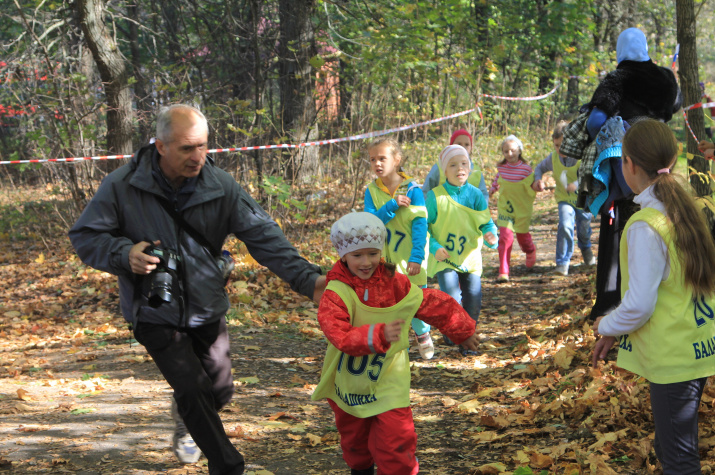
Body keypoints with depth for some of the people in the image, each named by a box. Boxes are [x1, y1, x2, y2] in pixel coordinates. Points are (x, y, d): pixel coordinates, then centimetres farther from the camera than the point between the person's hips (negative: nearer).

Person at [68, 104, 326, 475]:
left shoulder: (220, 186, -9)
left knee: (219, 391, 14)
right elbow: (85, 236, -5)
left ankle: (185, 419, 50)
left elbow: (263, 236, -12)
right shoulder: (122, 186, -15)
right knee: (194, 390, -14)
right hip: (155, 312, -3)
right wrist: (124, 253, -26)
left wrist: (306, 278, -24)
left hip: (207, 309, 3)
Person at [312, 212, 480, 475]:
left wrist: (462, 331, 19)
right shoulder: (336, 293, -17)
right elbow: (340, 336, -32)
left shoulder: (395, 284, -7)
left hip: (387, 383, 0)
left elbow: (433, 305, 8)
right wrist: (378, 335, -46)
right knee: (354, 442, 19)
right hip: (349, 384, 0)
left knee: (393, 446, -11)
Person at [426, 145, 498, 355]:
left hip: (470, 257, 3)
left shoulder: (476, 195, -1)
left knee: (473, 302, 1)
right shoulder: (435, 196, -8)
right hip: (445, 258, -3)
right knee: (453, 301, -16)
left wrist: (490, 235, -26)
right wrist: (434, 247, -18)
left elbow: (486, 222, -3)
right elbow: (424, 227, -4)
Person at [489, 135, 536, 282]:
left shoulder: (526, 169, -13)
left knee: (523, 236, 13)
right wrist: (491, 190, 28)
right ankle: (503, 272, -13)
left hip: (522, 208, -1)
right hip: (505, 207, 1)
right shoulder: (501, 167, -3)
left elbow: (531, 190, -9)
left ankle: (531, 252, 51)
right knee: (505, 236, -14)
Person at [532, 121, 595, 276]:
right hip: (564, 199, 1)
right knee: (565, 226, -23)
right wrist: (537, 180, -11)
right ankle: (562, 263, -14)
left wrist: (577, 184, -47)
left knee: (584, 228, 18)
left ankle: (586, 249, 55)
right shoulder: (553, 158, -10)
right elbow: (540, 168, 9)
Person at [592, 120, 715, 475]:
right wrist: (616, 331, 18)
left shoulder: (645, 226, -20)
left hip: (673, 358, -9)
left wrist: (606, 326, 0)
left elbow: (639, 305, -21)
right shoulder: (685, 211, 6)